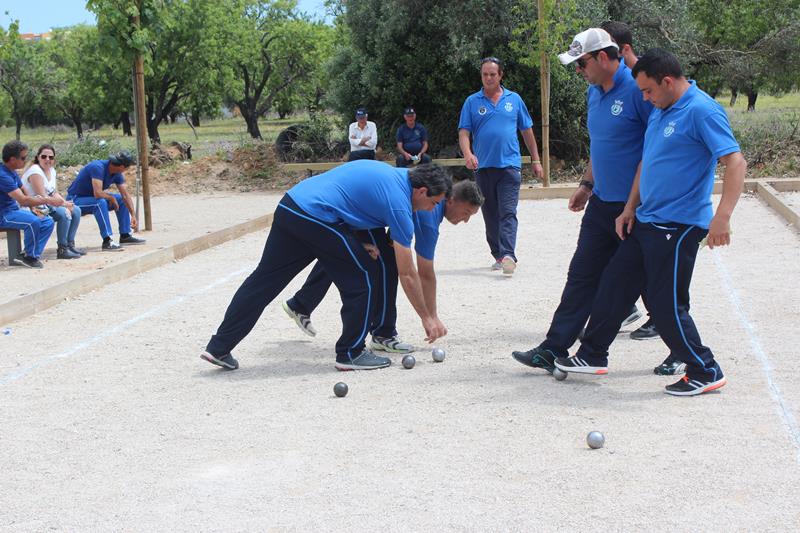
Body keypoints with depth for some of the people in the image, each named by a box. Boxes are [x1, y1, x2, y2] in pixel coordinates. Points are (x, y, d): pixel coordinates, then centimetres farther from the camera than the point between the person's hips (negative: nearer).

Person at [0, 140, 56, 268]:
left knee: (48, 222, -1)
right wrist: (47, 201, -22)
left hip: (14, 210, 10)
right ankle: (30, 257, -13)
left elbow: (25, 194, 17)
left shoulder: (12, 172, 10)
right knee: (33, 221, -33)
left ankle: (28, 255, -6)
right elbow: (22, 200, -28)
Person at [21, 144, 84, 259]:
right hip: (34, 209, -10)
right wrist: (64, 204, -21)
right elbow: (42, 197, -24)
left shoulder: (51, 170, 10)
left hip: (47, 206, 10)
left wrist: (66, 203, -10)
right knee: (63, 213, -27)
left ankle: (70, 244, 8)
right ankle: (62, 250, -20)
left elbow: (55, 194, 10)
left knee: (75, 210, 4)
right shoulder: (35, 171, -18)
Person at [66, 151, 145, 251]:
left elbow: (126, 195, -1)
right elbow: (98, 193, -38)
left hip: (92, 198, 9)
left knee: (121, 200, 6)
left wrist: (133, 216, -6)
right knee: (100, 202, -35)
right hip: (75, 200, -9)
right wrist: (111, 198, -19)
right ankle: (107, 241, -34)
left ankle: (125, 235, 10)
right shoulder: (98, 167, -30)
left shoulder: (117, 174, -4)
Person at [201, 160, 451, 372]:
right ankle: (350, 353, 12)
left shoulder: (390, 173, 18)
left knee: (264, 279, 11)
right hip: (315, 217, -9)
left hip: (289, 204, 9)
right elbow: (407, 274, -2)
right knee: (363, 276, 5)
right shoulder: (399, 204, -5)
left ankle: (219, 348, 14)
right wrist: (428, 317, 7)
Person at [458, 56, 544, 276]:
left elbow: (527, 131, 15)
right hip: (483, 167, 2)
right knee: (490, 215, 9)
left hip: (509, 165, -2)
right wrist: (468, 154, -19)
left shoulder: (514, 99, 8)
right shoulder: (472, 102, 7)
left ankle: (508, 255, -22)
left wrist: (536, 160, 13)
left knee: (508, 213, -13)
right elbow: (463, 132, 1)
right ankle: (498, 255, 19)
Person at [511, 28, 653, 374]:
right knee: (582, 274, 7)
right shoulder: (594, 92, 10)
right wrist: (587, 184, 20)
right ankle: (554, 349, 10)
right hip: (602, 202, 8)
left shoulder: (638, 89, -17)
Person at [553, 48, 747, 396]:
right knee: (613, 285, 14)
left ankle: (706, 373, 11)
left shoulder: (702, 111, -17)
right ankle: (592, 356, 28)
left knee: (667, 304, -4)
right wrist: (630, 208, 20)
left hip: (678, 226, -9)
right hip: (645, 221, 9)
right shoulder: (660, 110, 12)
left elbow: (736, 162, -24)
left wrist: (722, 216, -34)